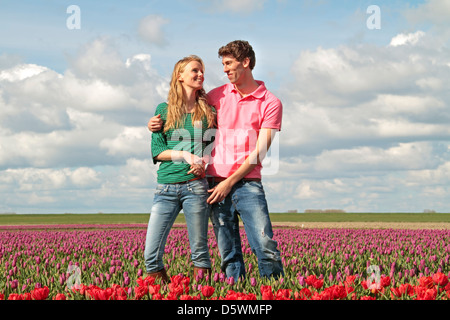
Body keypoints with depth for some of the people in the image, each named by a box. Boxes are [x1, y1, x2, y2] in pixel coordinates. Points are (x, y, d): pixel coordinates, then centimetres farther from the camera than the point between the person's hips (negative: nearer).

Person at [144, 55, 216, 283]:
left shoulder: (208, 112, 12)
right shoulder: (164, 110, 10)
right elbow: (156, 151, 4)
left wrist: (203, 161, -6)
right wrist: (185, 155, -11)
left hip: (195, 185, 0)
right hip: (166, 187, 0)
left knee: (199, 250, -1)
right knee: (151, 255, -5)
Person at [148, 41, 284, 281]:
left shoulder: (270, 103, 1)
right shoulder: (217, 96, 13)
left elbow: (260, 151, -5)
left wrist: (230, 182, -11)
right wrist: (159, 124, 7)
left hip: (247, 183, -3)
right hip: (216, 181, 3)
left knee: (266, 247, -14)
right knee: (228, 254, 2)